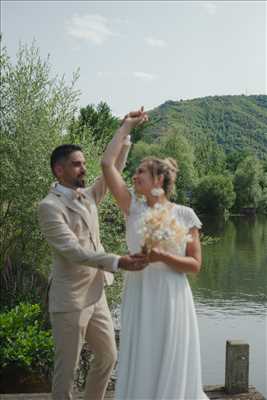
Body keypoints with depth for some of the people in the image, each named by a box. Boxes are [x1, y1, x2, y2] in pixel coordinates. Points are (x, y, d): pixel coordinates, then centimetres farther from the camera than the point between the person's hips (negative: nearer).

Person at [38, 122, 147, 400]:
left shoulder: (88, 197, 9)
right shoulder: (49, 206, -15)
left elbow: (113, 169, 11)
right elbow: (73, 251, -24)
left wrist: (125, 131, 0)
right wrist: (118, 262, -34)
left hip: (96, 295, 8)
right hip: (69, 301, -8)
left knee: (108, 356, 18)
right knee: (67, 368, 3)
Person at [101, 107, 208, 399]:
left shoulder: (185, 215, -2)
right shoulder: (133, 207, 2)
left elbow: (195, 265, -2)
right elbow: (107, 163, -4)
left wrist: (162, 256, -19)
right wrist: (128, 126, 4)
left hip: (171, 297, -2)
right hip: (138, 295, 2)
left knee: (171, 367, 7)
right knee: (140, 365, 9)